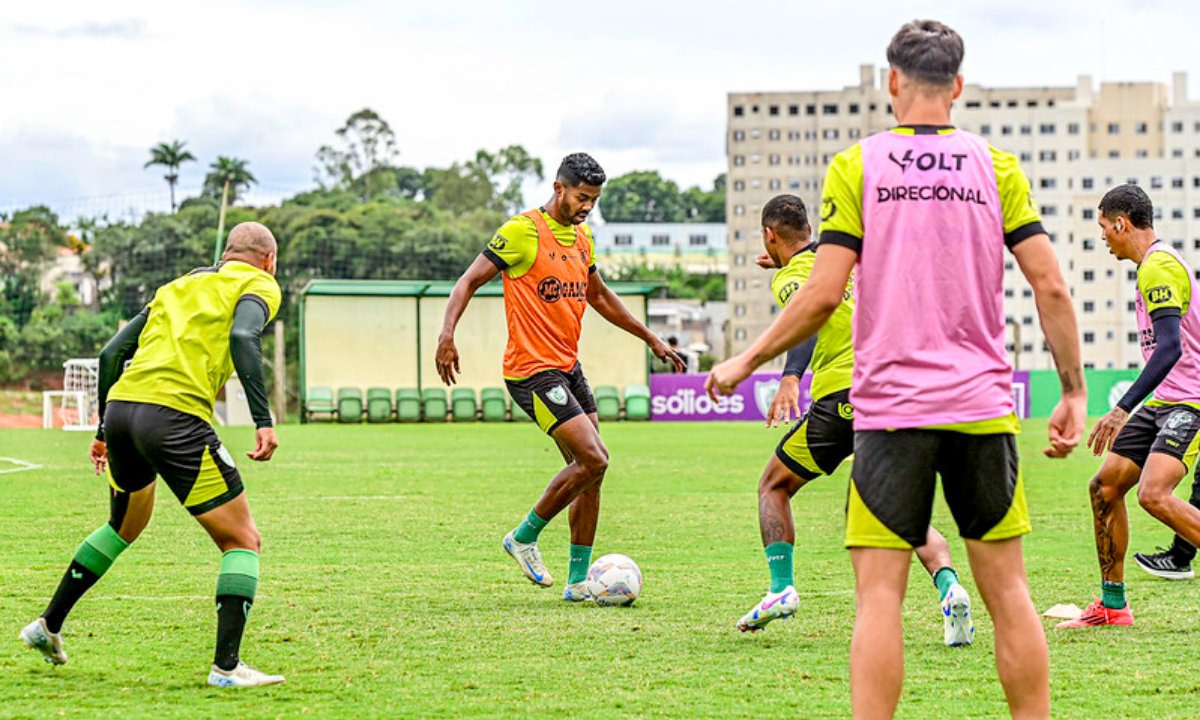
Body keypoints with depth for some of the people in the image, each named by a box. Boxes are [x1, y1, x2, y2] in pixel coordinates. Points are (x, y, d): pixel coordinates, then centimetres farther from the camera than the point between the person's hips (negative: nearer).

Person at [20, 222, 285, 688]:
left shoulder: (178, 286, 28)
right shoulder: (259, 285, 10)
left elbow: (111, 353, 23)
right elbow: (242, 336, -13)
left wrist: (105, 430, 30)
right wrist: (263, 420, -18)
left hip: (120, 405, 7)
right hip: (175, 416, -7)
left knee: (125, 526, 32)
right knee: (242, 541, 3)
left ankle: (48, 626, 38)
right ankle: (226, 667, -7)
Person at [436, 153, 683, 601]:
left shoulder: (582, 239, 13)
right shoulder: (523, 231, -11)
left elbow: (599, 296, 29)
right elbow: (470, 280, -11)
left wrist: (651, 339, 31)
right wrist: (447, 334, -26)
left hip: (569, 367, 8)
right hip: (532, 370, -8)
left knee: (590, 470, 5)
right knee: (594, 459, -16)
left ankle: (579, 582, 12)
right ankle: (524, 537, 1)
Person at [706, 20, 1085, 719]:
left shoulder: (856, 166, -1)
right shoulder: (997, 167, 4)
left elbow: (823, 295, -7)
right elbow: (1050, 285, -1)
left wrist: (745, 363, 5)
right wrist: (1074, 391, 8)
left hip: (891, 406, -2)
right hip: (984, 403, 2)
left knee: (879, 595, -2)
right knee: (1008, 591, 8)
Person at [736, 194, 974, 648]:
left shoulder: (790, 277, 1)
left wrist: (790, 378, -33)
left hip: (842, 397, -5)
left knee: (773, 487, 17)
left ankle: (781, 588, 4)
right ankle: (949, 586, -17)